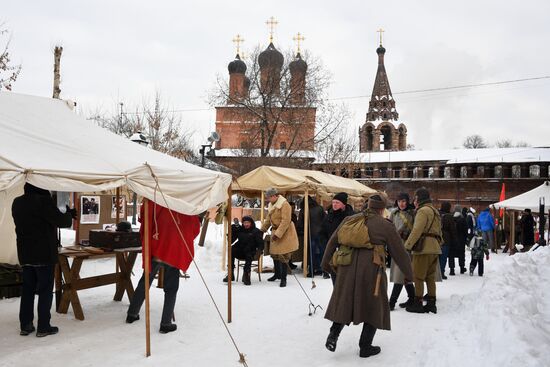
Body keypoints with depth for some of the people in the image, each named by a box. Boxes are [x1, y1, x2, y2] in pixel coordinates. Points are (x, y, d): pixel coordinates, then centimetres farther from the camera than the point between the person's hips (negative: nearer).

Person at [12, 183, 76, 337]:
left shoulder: (17, 203, 7)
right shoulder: (43, 200, -18)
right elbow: (60, 221, -16)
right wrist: (69, 214, 4)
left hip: (25, 254, 7)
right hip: (44, 254, -7)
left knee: (27, 289, 14)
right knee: (45, 290, 2)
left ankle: (25, 325, 18)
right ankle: (43, 327, 5)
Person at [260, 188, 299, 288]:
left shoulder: (284, 204, -19)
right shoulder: (271, 205, 10)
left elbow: (285, 221, -24)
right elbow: (268, 219, 21)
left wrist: (278, 234, -27)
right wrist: (262, 230, 18)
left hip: (285, 233, -9)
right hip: (275, 231, 9)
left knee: (283, 256, -6)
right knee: (274, 253, 16)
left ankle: (283, 278, 3)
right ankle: (277, 274, 34)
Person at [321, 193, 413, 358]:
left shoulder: (349, 220, 12)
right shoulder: (385, 225, 1)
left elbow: (332, 241, 16)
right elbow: (399, 252, 5)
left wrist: (326, 262, 28)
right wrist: (409, 274, 17)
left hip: (346, 269, 4)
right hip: (370, 271, -4)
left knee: (344, 303, 18)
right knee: (373, 307, 11)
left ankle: (334, 332, 3)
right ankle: (365, 347, 16)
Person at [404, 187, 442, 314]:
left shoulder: (423, 210, -10)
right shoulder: (434, 211, 21)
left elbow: (416, 231, -18)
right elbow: (438, 231, 22)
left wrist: (407, 246, -15)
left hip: (423, 248, -9)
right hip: (434, 248, 9)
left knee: (418, 276, -2)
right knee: (430, 277, 12)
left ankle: (418, 303, 2)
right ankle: (431, 303, 15)